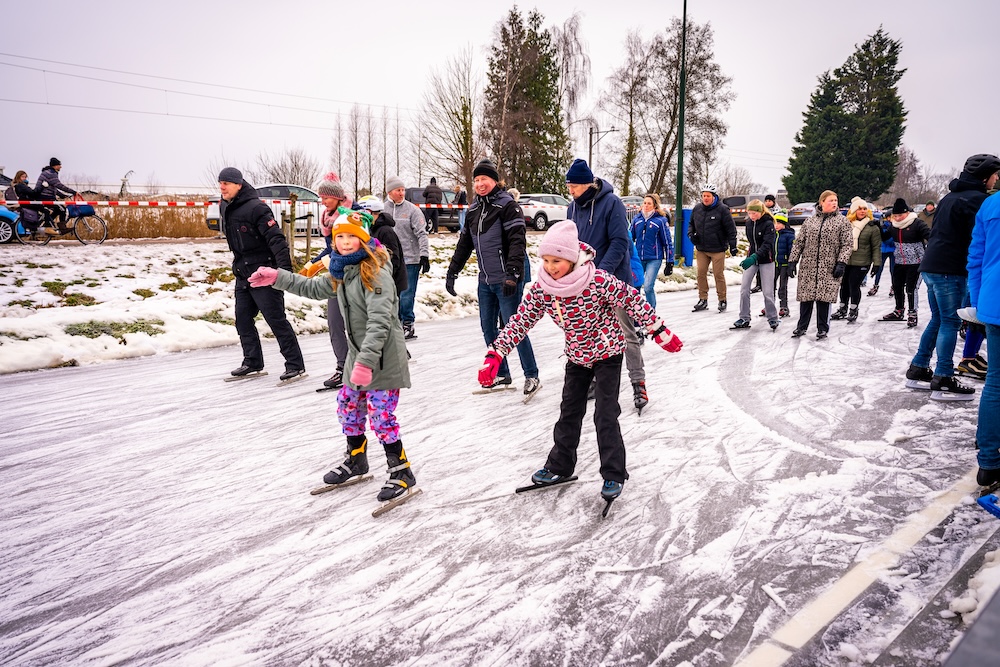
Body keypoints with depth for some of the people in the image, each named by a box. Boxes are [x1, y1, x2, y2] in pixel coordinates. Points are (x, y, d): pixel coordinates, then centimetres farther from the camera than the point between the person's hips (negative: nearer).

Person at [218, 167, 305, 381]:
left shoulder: (255, 207, -17)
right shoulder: (225, 207, 10)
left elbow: (276, 239, -23)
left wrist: (285, 269, -29)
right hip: (242, 274, 9)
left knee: (276, 319, -6)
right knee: (243, 319, 12)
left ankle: (295, 365, 1)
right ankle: (253, 362, 25)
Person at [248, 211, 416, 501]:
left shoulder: (376, 273, -21)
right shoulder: (342, 272, 8)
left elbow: (379, 322, -28)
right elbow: (314, 288, 25)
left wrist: (366, 361, -34)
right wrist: (277, 278, 17)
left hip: (383, 360, -9)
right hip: (358, 356, 9)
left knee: (381, 417, -6)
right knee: (348, 408, 19)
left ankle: (402, 472, 11)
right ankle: (356, 460, 40)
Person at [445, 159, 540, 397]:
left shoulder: (507, 205, -9)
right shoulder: (473, 209, 14)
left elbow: (517, 242, -19)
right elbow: (464, 243, 20)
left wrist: (512, 274, -28)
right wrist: (452, 273, 16)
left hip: (507, 280, -8)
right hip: (485, 280, 8)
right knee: (488, 327, 10)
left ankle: (531, 375, 7)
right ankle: (502, 374, 23)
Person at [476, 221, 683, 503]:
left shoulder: (598, 281, -30)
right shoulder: (542, 289, -17)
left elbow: (633, 301, -20)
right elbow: (520, 321, -12)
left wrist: (660, 331, -14)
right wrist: (495, 355, -17)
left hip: (607, 352, -5)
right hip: (576, 355, 5)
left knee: (606, 415, -4)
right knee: (569, 412, 13)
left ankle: (613, 476, 11)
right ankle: (559, 466, 29)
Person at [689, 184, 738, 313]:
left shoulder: (722, 209, -8)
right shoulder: (697, 208, 5)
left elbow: (731, 228, -6)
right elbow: (691, 224, 20)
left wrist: (732, 245, -10)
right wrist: (691, 234, 1)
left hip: (717, 249, -4)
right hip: (701, 249, 4)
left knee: (719, 274, 0)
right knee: (701, 273, 4)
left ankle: (722, 300, 12)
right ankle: (703, 300, 14)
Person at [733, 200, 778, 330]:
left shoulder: (768, 224, -16)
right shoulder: (749, 223, 2)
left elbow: (767, 245, -26)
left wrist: (754, 257, -38)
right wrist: (750, 255, 12)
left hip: (766, 260, -5)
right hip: (751, 258, 5)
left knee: (768, 292, -2)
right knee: (744, 289, -1)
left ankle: (772, 318, 14)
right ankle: (744, 318, 7)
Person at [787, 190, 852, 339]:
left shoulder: (842, 222, 4)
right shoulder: (809, 222, 10)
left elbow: (846, 245, 0)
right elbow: (799, 242, 12)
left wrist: (841, 263, -11)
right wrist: (793, 260, 5)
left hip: (829, 269, -2)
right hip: (808, 267, 2)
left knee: (824, 298, -1)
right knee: (806, 296, 5)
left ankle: (822, 328, 12)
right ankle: (802, 326, 18)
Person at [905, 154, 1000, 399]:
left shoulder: (950, 196, 17)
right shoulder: (977, 199, -10)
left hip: (931, 266, 9)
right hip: (951, 270, -9)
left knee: (937, 320, 16)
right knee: (950, 323, -3)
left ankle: (918, 368, 19)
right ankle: (942, 379, -1)